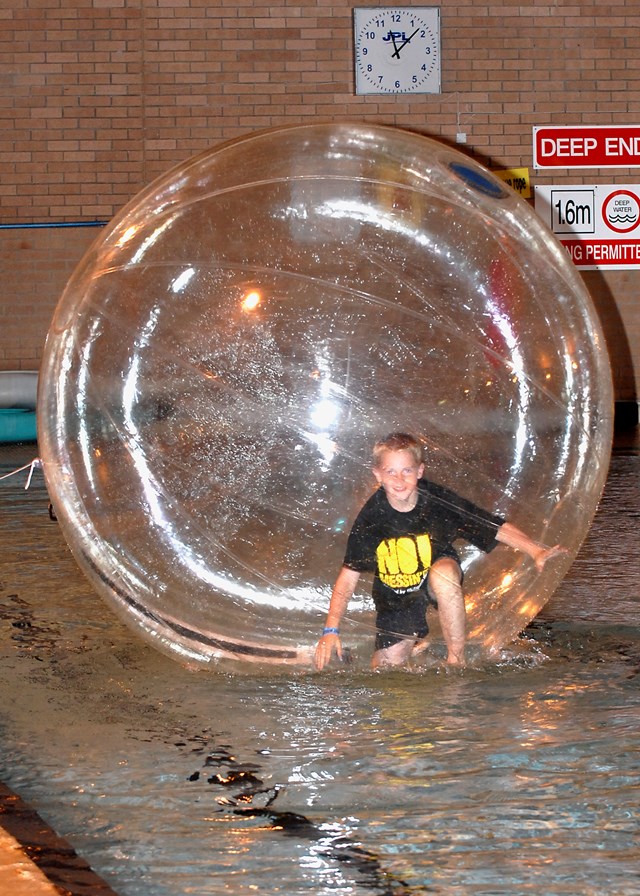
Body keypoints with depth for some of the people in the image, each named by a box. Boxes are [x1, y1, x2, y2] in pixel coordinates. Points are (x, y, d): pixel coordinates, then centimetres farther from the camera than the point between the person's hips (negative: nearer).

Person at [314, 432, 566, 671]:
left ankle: (456, 658, -21)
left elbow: (499, 528, -20)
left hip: (437, 584, -2)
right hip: (396, 598, 2)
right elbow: (349, 575, -15)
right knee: (385, 669, -5)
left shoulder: (439, 501, -23)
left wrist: (536, 551, -36)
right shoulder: (370, 518, -21)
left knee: (443, 572, -37)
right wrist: (331, 629, -21)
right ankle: (415, 644, 32)